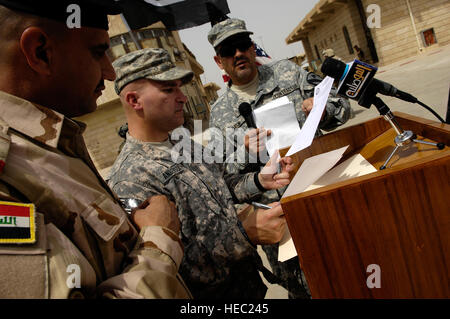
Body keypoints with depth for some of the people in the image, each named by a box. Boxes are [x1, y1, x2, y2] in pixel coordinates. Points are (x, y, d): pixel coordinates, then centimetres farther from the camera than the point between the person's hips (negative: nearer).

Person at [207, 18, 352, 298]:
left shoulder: (287, 72, 7)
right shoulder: (220, 113, 7)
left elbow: (341, 105, 8)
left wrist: (321, 110, -14)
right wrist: (245, 153, -17)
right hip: (276, 211, 0)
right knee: (303, 287, 8)